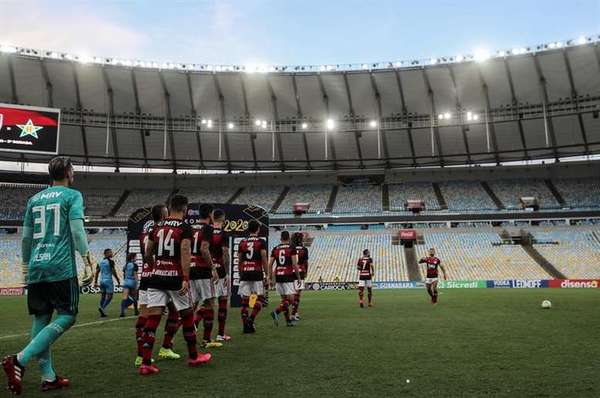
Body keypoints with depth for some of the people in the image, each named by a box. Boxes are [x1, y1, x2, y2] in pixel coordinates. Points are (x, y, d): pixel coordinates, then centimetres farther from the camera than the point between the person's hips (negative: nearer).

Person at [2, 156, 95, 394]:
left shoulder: (34, 199, 18)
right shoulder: (72, 195, 2)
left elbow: (26, 236, 19)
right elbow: (76, 228, -11)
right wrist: (86, 254, -6)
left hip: (36, 268, 6)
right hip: (61, 267, -6)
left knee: (41, 319, 9)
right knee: (66, 317, -1)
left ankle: (48, 377, 10)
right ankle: (19, 360, -14)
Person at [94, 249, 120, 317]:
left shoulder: (100, 262, 10)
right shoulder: (110, 261, -10)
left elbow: (97, 272, 12)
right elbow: (114, 272, -13)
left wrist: (95, 282, 16)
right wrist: (118, 280, -4)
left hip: (102, 281, 7)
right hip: (108, 281, -7)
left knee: (103, 296, 12)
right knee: (109, 296, -1)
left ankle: (102, 312, 13)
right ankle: (102, 307, -20)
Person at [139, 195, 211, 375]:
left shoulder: (157, 227, 11)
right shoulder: (185, 228, -5)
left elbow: (147, 254, 17)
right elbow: (185, 254, -18)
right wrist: (186, 279, -22)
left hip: (156, 278, 4)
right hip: (175, 278, -4)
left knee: (153, 318, 1)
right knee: (187, 316, 11)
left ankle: (146, 364, -4)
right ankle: (194, 357, 24)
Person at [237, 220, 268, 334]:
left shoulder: (242, 242, 11)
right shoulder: (261, 242, 0)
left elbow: (239, 261, 13)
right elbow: (264, 259, -4)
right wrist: (266, 274, 3)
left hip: (244, 273, 4)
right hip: (257, 273, -3)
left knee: (245, 299, 5)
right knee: (260, 298, 5)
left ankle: (246, 325, 3)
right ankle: (251, 319, -12)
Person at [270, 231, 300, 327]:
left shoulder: (275, 249, 9)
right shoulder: (292, 248, -3)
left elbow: (270, 265, 8)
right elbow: (294, 264, -9)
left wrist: (272, 278, 17)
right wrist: (298, 277, -1)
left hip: (278, 276, 5)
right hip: (288, 277, -5)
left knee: (284, 299, 13)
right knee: (290, 299, -2)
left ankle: (288, 320, 15)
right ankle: (276, 312, -22)